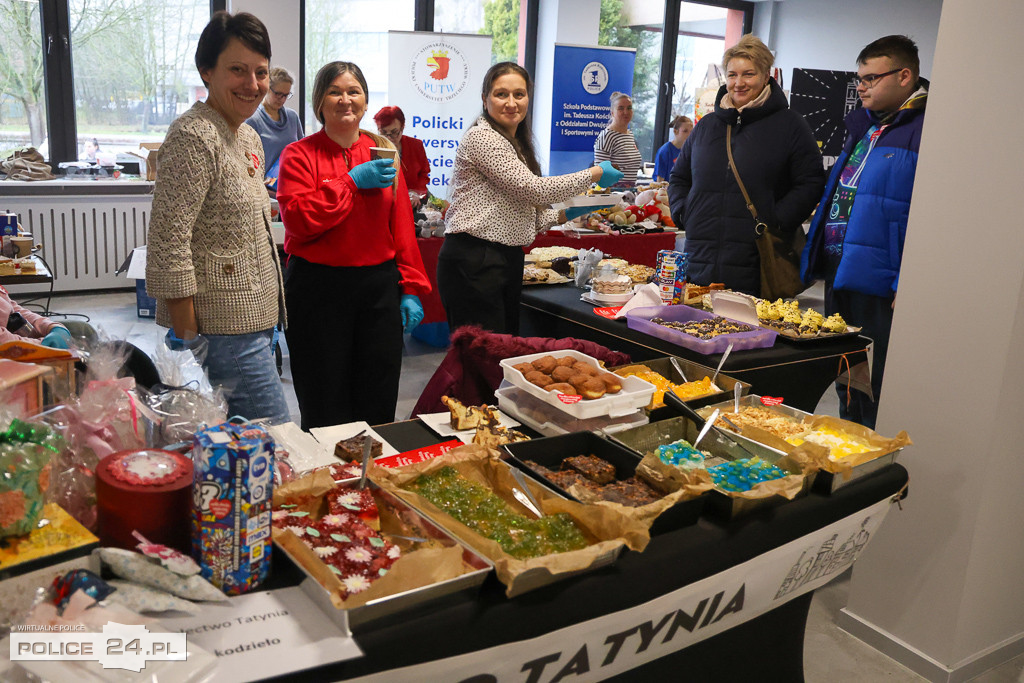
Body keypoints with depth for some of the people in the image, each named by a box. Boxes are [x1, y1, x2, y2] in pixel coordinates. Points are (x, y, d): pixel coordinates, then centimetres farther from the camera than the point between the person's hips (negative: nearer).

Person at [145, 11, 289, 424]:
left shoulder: (248, 138, 13)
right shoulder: (193, 138, -16)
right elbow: (169, 245, -21)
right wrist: (188, 341, -21)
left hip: (254, 320, 9)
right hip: (222, 327, -9)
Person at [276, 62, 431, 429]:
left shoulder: (383, 153, 10)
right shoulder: (299, 155, 0)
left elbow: (402, 227, 8)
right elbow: (299, 221, -14)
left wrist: (411, 289, 2)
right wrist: (352, 181, -13)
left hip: (379, 286, 3)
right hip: (318, 287, -3)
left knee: (378, 406, 10)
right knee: (325, 410, 5)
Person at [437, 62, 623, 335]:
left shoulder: (515, 144, 19)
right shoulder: (480, 137, -10)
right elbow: (531, 188, -16)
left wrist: (565, 214, 5)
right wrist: (595, 174, -8)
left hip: (508, 259, 9)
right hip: (474, 260, -9)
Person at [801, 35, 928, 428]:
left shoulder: (925, 127, -12)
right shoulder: (865, 125, 17)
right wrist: (818, 258, 19)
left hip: (878, 283, -9)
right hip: (838, 273, 9)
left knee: (875, 392, 0)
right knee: (846, 386, 19)